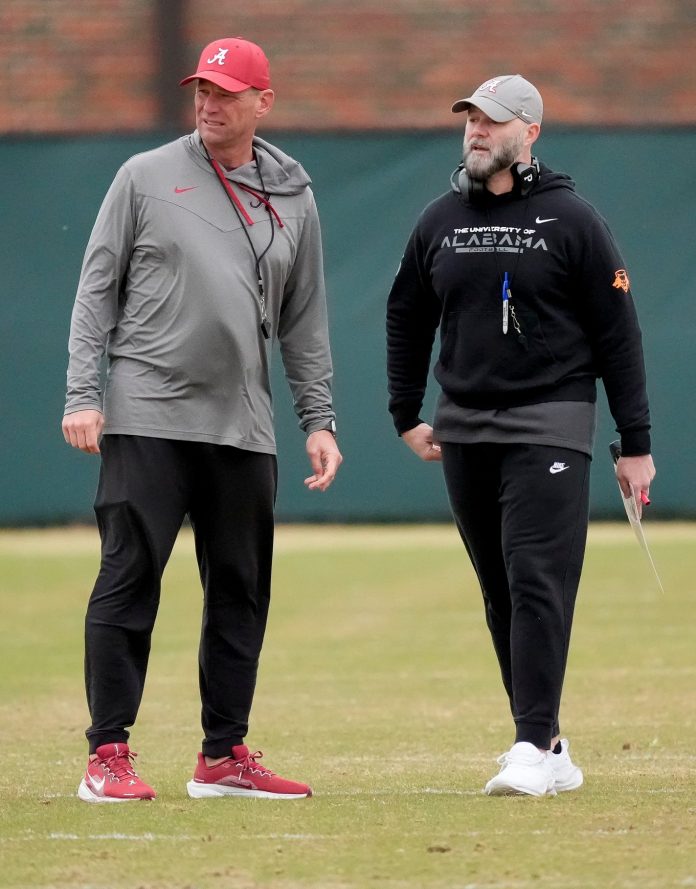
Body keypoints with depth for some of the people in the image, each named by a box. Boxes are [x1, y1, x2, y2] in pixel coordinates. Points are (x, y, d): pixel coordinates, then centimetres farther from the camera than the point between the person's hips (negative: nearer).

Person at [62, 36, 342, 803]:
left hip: (242, 428, 4)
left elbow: (304, 320, 15)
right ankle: (107, 755, -5)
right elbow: (97, 288, 2)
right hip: (146, 416, -4)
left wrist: (318, 419, 8)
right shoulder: (146, 177, 2)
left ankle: (225, 756, 14)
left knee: (241, 592, 6)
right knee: (128, 582, -7)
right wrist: (82, 394, -7)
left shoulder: (293, 198, 11)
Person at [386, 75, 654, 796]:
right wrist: (406, 417, 15)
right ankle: (552, 755, 10)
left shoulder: (571, 220, -4)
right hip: (464, 432, 5)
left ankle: (534, 748, -17)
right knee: (502, 596, 5)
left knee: (538, 584, -13)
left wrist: (636, 445, -6)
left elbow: (617, 333, -4)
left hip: (550, 428, -5)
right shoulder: (440, 222, 9)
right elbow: (407, 320, 21)